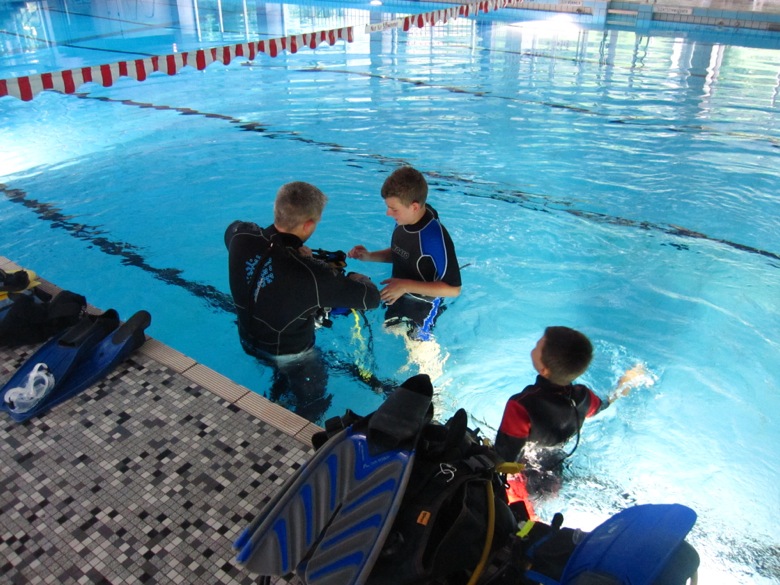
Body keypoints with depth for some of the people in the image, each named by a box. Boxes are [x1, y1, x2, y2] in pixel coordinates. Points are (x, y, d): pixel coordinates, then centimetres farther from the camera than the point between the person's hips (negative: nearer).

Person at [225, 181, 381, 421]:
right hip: (290, 354, -6)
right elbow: (371, 297, -31)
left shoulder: (240, 237, -25)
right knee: (312, 402, 26)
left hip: (248, 341, 6)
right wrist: (353, 277, -7)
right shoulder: (311, 274, -42)